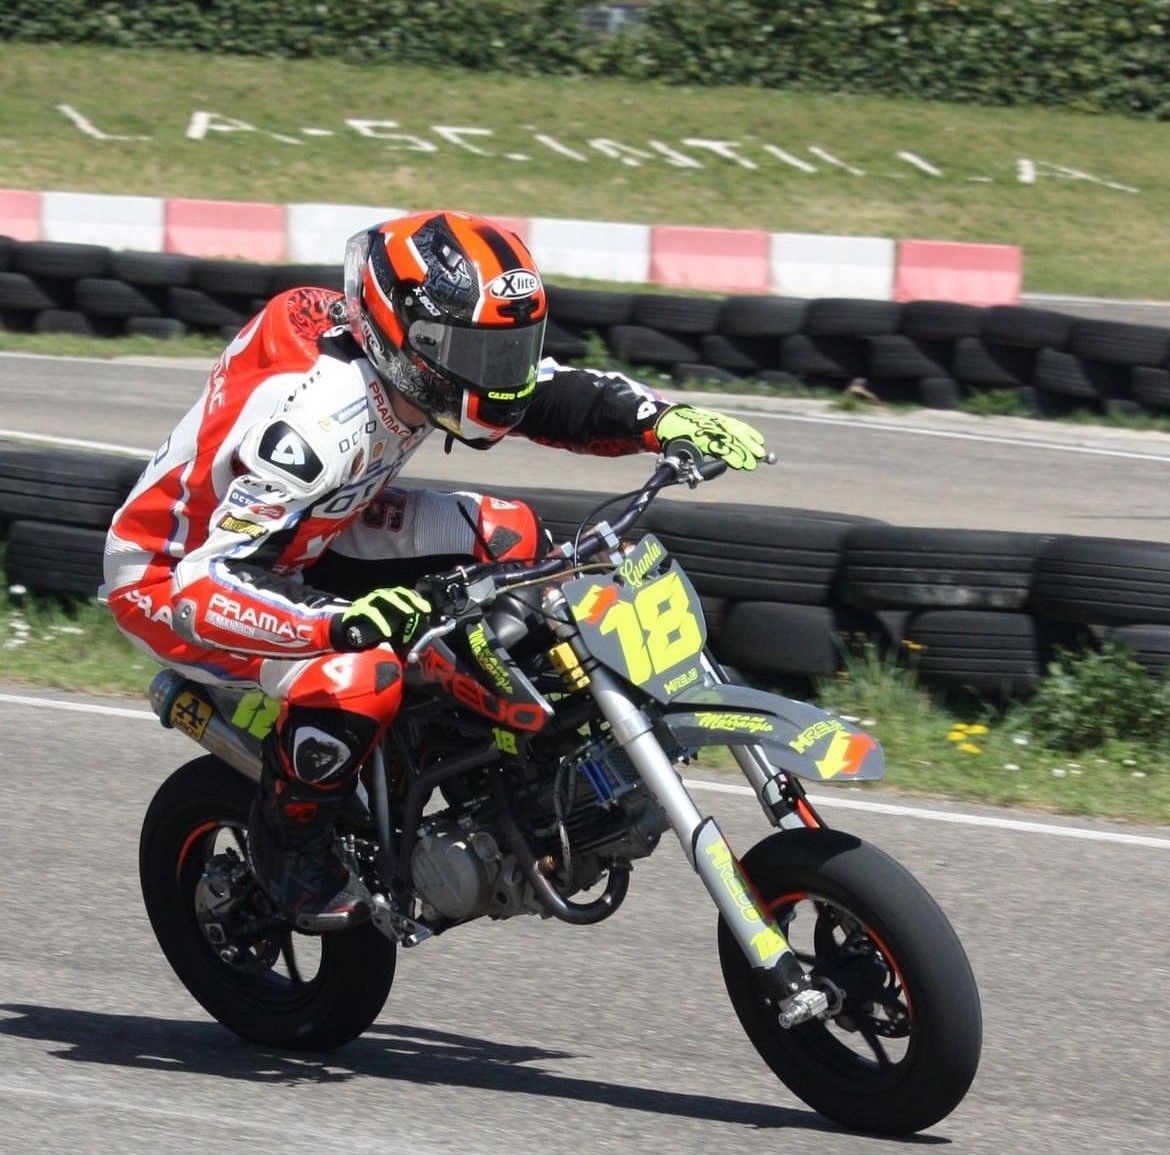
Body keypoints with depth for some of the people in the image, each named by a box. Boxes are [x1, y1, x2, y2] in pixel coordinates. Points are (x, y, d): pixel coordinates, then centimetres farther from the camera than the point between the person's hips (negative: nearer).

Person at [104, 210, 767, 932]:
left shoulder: (411, 363, -14)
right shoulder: (318, 423, -38)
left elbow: (550, 394, 0)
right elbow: (208, 587, -42)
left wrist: (666, 421, -19)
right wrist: (343, 621, -55)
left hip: (300, 541, 9)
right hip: (169, 574, -9)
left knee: (505, 533, -2)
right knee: (358, 676, -34)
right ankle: (287, 843, -7)